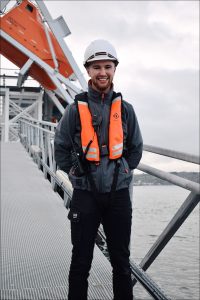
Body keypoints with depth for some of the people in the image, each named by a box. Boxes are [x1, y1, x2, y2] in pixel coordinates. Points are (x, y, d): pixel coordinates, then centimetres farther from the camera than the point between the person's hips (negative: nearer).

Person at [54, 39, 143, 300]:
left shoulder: (125, 109, 3)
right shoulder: (76, 108, -2)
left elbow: (136, 148, 14)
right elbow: (61, 148, 5)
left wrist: (122, 173, 9)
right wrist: (78, 175, 3)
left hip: (119, 195, 2)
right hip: (85, 195, -2)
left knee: (121, 261, 13)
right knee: (81, 261, 8)